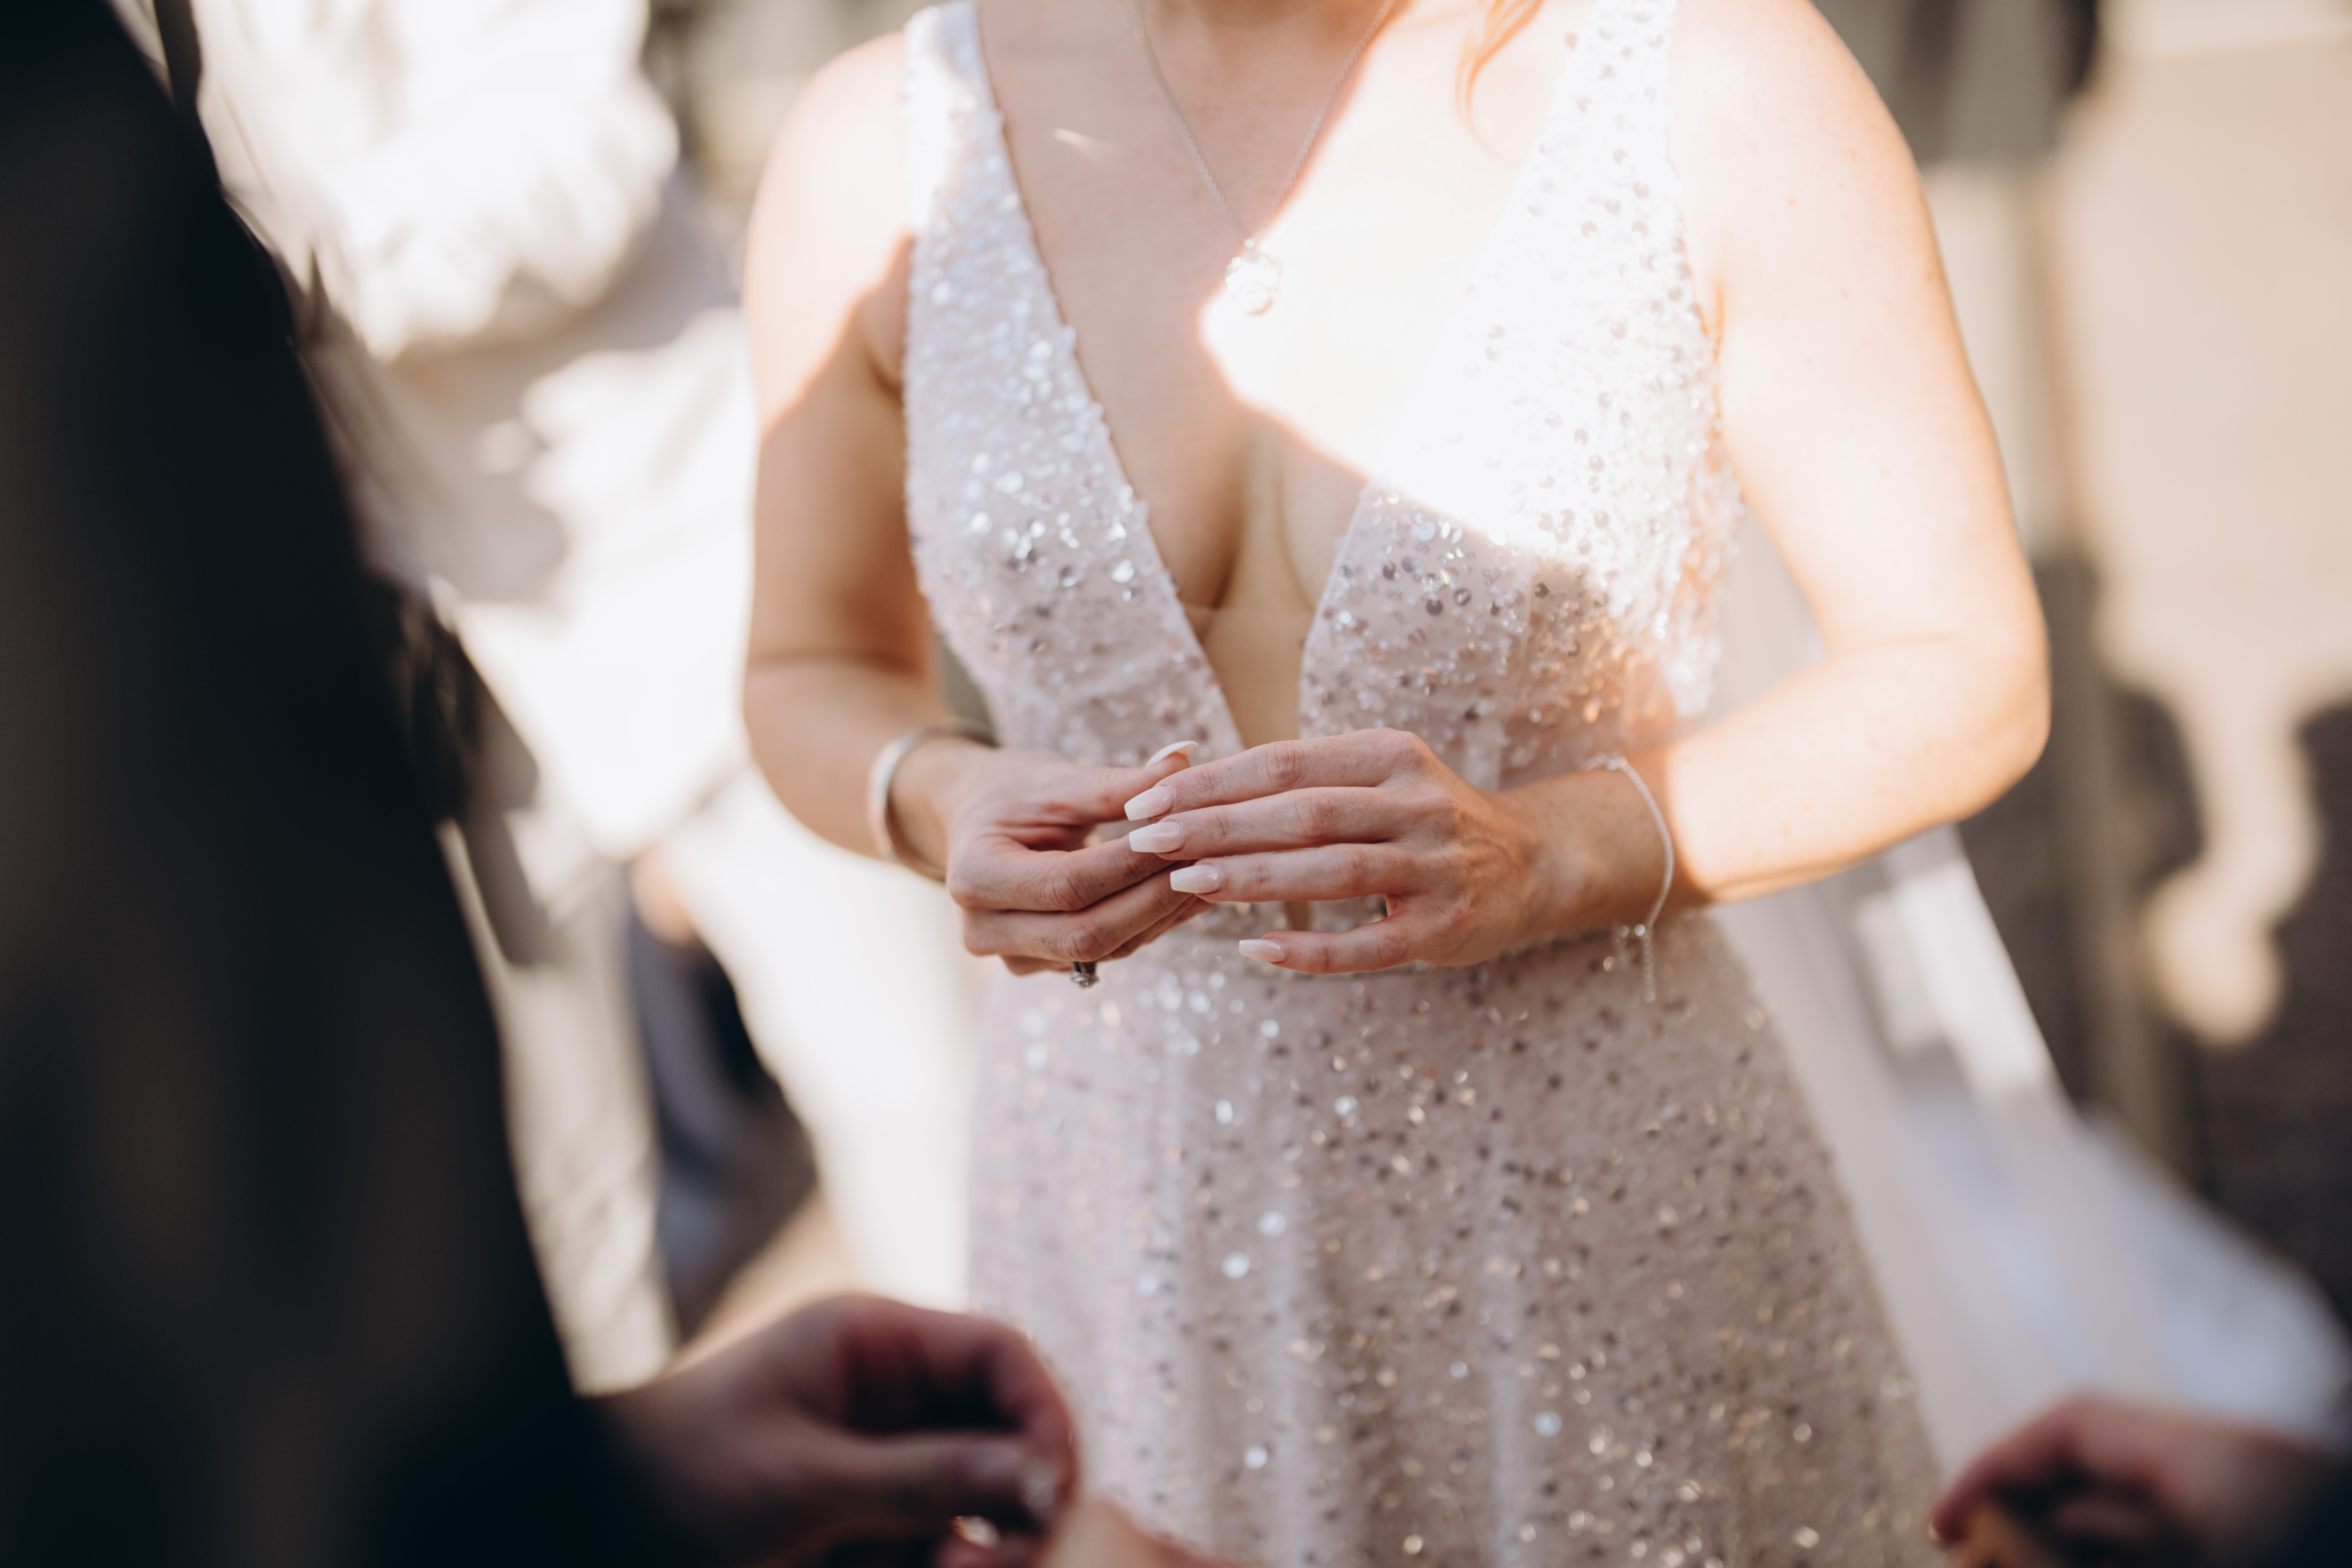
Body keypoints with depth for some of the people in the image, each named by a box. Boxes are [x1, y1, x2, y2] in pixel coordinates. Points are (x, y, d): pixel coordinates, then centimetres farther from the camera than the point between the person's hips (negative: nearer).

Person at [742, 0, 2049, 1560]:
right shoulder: (879, 145, -7)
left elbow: (1965, 673, -7)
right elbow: (815, 678, 8)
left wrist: (1546, 857, -23)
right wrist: (940, 806, -15)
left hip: (1613, 1213, -2)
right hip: (1136, 1227, 2)